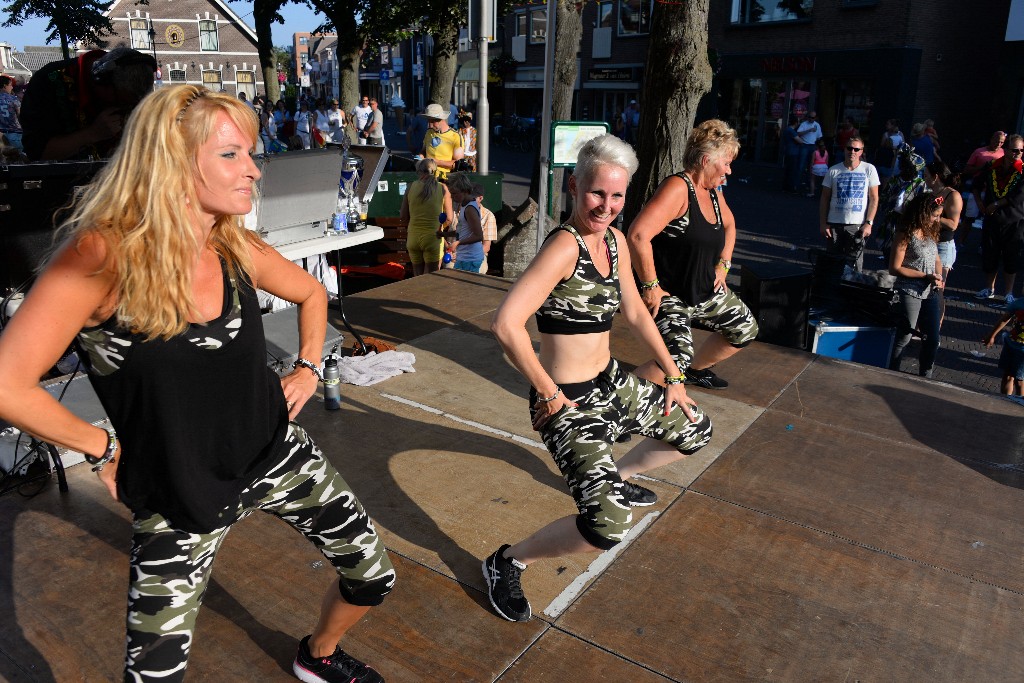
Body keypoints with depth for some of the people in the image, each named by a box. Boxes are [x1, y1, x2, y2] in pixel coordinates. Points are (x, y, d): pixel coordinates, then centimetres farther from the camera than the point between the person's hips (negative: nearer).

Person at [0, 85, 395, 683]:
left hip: (278, 453, 5)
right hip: (180, 499, -4)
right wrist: (104, 448, -12)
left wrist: (309, 369, 8)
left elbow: (311, 293, 16)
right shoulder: (103, 255, -23)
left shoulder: (236, 247, -5)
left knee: (374, 578, 14)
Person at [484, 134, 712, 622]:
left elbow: (635, 313, 16)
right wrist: (548, 394, -23)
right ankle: (508, 562, 6)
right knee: (608, 527, -22)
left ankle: (616, 477, 49)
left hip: (611, 384, 9)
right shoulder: (564, 245, -23)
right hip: (568, 402, -9)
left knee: (696, 432, 25)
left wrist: (673, 377, 17)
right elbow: (505, 325, -34)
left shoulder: (614, 241, 4)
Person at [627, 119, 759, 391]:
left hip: (705, 289, 10)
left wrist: (723, 264, 19)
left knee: (745, 330, 22)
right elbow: (638, 235, -33)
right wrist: (650, 286, -27)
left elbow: (729, 224, 30)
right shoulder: (678, 188, -22)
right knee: (677, 361, -26)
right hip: (669, 295, -10)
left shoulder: (713, 193, 7)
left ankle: (696, 369, 42)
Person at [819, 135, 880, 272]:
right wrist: (823, 224, 1)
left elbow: (874, 198, 2)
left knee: (854, 264, -4)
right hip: (834, 224, 2)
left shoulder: (869, 169, 2)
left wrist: (869, 223, -6)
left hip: (857, 225, -1)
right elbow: (825, 199, 7)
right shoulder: (834, 171, 4)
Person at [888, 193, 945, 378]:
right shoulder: (905, 235, -12)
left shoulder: (930, 232, 9)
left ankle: (925, 377, 23)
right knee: (904, 337, 1)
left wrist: (938, 277, -1)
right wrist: (925, 276, -15)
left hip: (930, 293, 7)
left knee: (932, 339, 9)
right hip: (910, 292, -7)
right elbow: (895, 268, -13)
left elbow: (936, 260, 20)